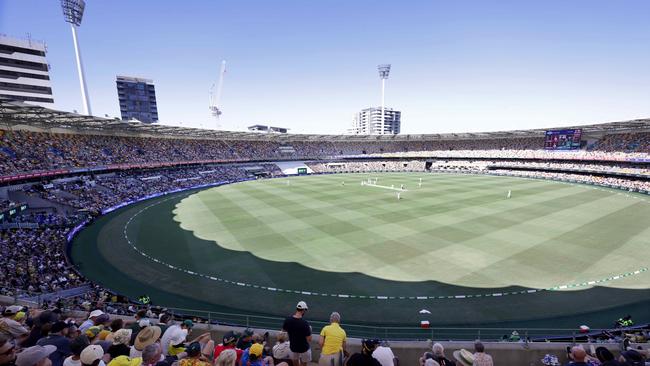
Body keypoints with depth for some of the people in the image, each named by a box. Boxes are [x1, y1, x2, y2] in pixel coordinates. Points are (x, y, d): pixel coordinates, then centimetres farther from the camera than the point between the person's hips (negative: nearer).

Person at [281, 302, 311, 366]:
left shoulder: (288, 320, -17)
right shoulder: (304, 323, -30)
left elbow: (284, 330, 2)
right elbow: (309, 339, -23)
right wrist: (309, 330, -5)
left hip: (293, 347, 4)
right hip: (303, 348, -4)